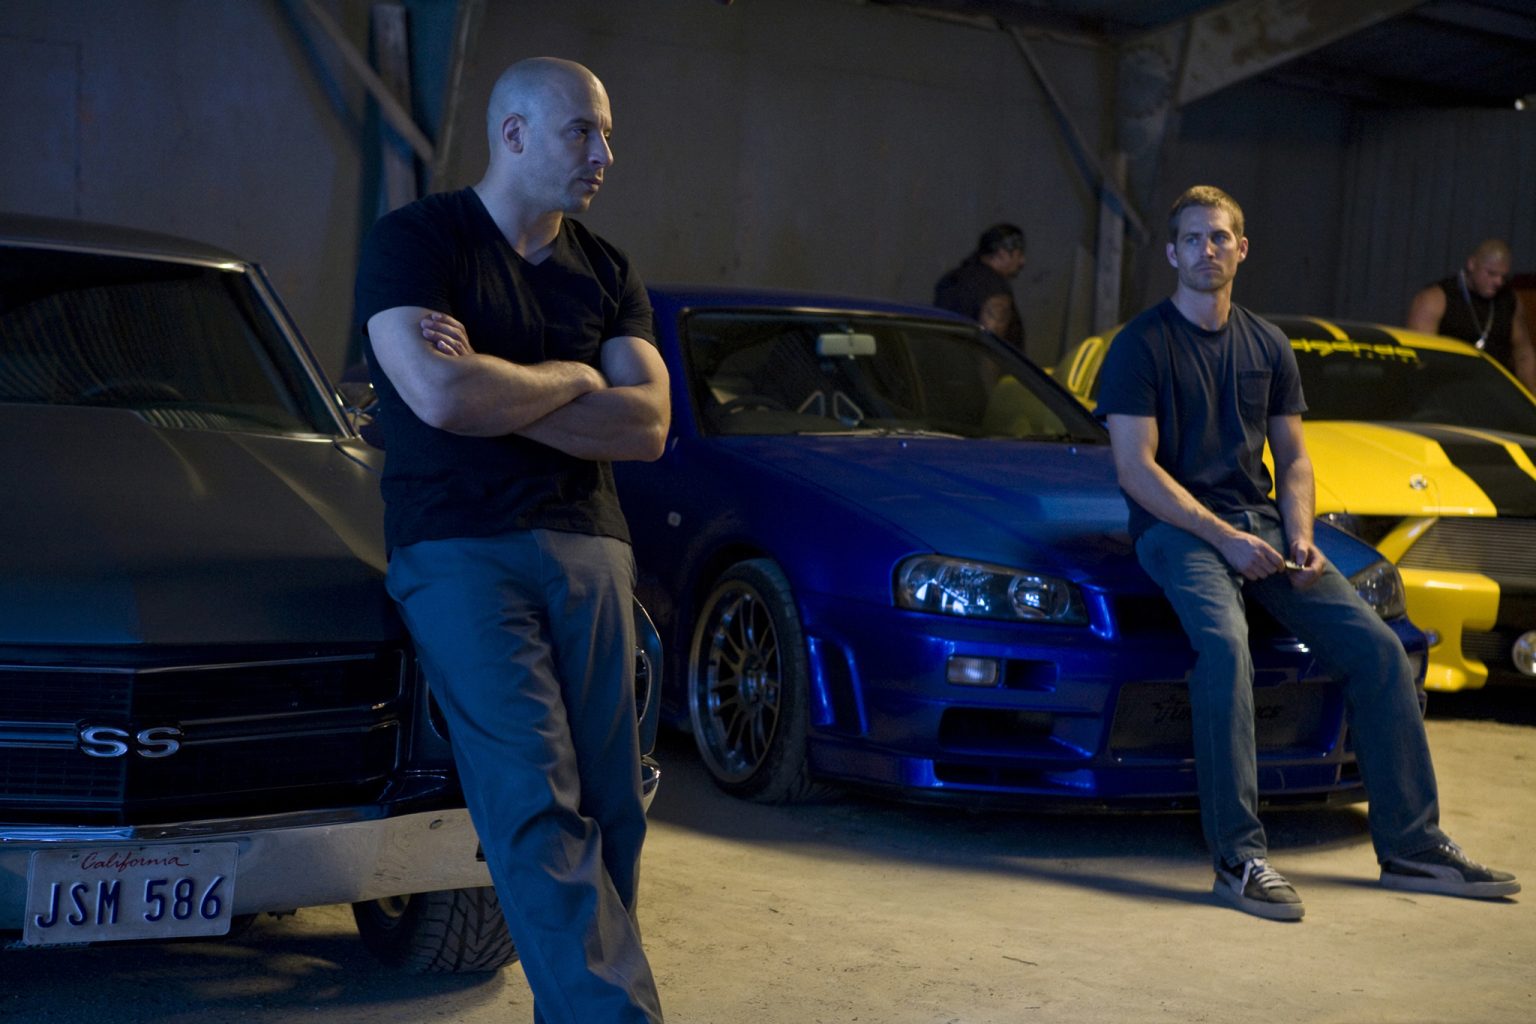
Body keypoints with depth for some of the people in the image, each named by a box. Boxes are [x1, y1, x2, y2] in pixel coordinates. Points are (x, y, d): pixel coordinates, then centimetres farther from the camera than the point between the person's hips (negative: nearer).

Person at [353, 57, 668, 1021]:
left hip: (590, 549, 6)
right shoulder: (417, 240, -2)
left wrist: (495, 388, -10)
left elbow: (648, 426, 0)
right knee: (536, 812, -16)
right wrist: (573, 380, -4)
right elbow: (442, 397, -19)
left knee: (611, 812, 0)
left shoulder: (606, 272, 15)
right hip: (463, 551, -6)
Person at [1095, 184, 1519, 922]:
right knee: (1225, 643, -35)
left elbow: (1292, 458, 17)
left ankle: (1412, 846, -2)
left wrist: (1299, 538, -3)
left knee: (1376, 646, -9)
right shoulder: (1142, 345, -3)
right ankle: (1239, 857, -34)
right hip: (1176, 527, -6)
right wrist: (1224, 538, -18)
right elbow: (1136, 468, -10)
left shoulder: (1268, 347, 15)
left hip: (1260, 524, 6)